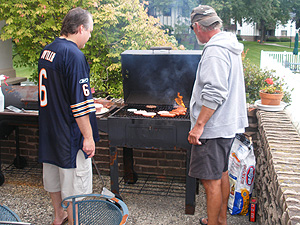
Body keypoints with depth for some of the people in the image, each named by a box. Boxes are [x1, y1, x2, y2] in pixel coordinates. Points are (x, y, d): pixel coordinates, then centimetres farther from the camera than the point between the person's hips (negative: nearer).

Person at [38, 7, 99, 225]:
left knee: (53, 175, 23)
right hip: (69, 134, -9)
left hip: (49, 130, 9)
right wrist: (88, 137, -18)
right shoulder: (74, 55, -21)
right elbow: (79, 103, -24)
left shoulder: (46, 51, 7)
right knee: (74, 182, 4)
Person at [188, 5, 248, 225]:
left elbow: (215, 94, -27)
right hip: (227, 124, 11)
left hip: (213, 127, -11)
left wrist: (199, 125, -24)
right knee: (222, 173, 20)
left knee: (211, 180, 0)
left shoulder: (215, 51, -20)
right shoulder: (229, 46, 13)